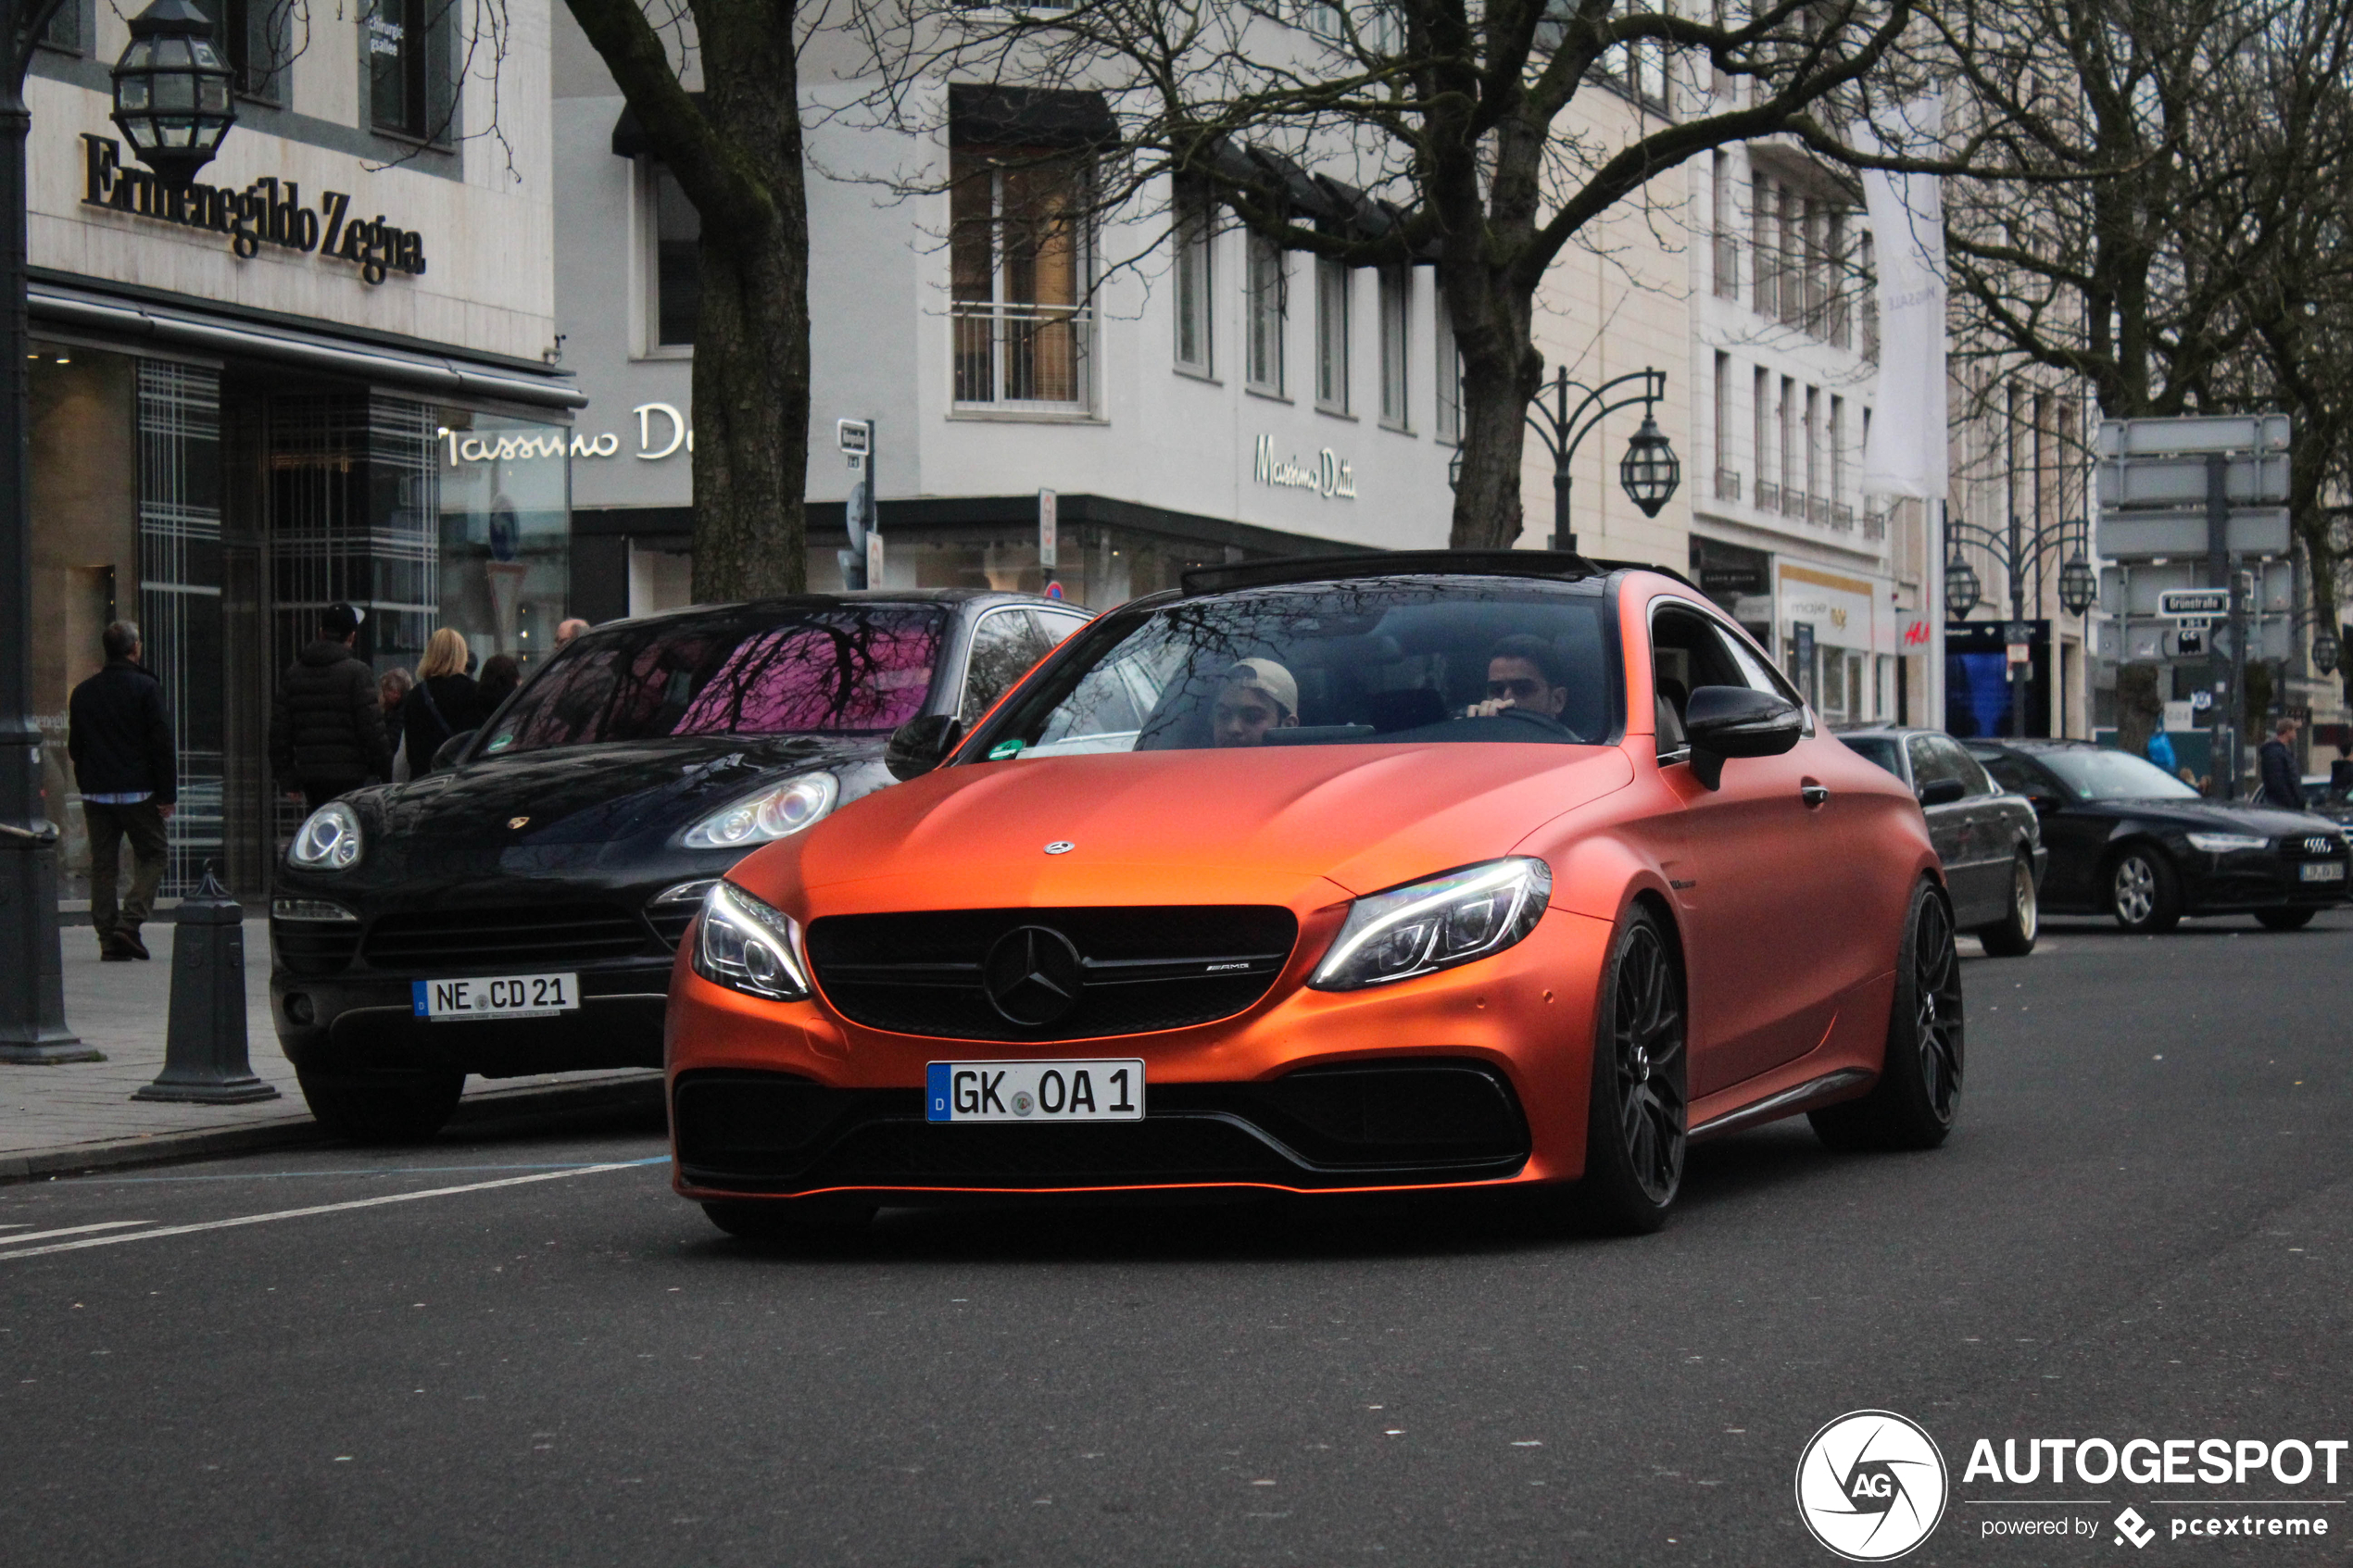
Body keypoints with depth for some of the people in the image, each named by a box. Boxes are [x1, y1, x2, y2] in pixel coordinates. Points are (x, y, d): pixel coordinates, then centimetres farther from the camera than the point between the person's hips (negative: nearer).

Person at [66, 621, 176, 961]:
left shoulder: (82, 692, 9)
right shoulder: (145, 688, -7)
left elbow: (75, 747, 14)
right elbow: (162, 743, -10)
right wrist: (168, 793, -7)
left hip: (95, 793, 4)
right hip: (137, 792, -4)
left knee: (103, 864, 7)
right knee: (153, 853, 7)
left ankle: (108, 939, 3)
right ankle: (130, 922, -10)